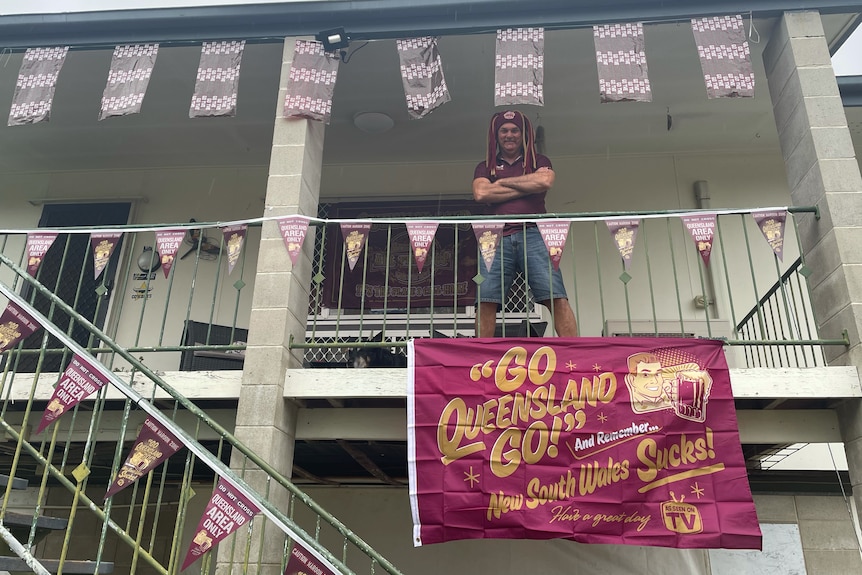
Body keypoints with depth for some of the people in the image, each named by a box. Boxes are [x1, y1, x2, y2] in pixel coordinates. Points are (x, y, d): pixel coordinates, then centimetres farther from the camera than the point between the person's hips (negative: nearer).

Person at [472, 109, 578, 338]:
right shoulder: (486, 167, 22)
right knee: (485, 301, -10)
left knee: (556, 297, -13)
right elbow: (481, 193, 0)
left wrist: (502, 182, 4)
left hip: (533, 235, -1)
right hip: (498, 238, 1)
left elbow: (545, 181, -4)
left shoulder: (538, 161, 21)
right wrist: (526, 188, 2)